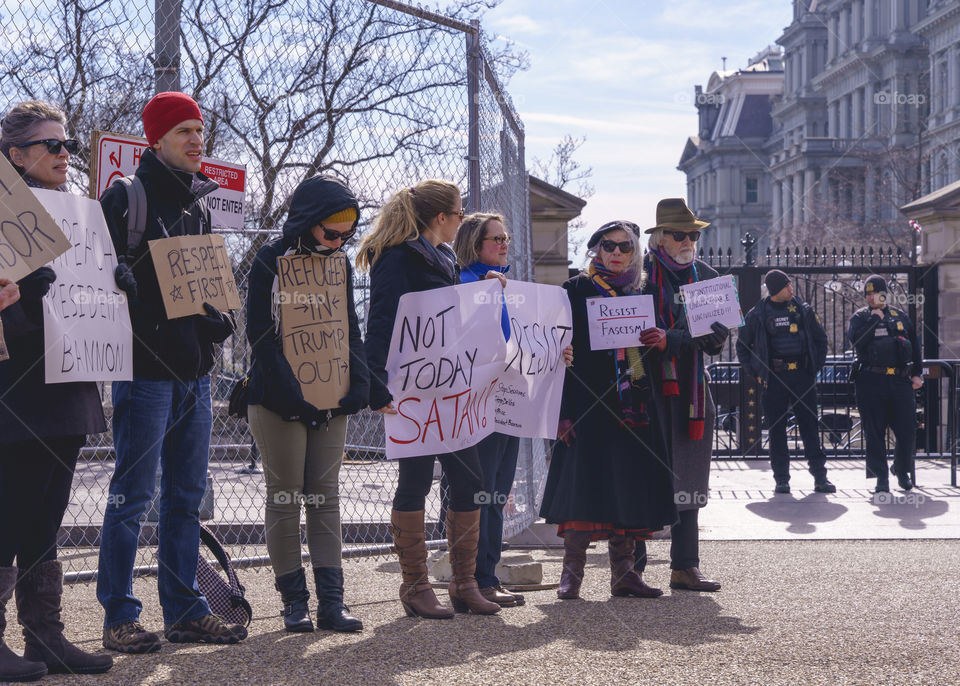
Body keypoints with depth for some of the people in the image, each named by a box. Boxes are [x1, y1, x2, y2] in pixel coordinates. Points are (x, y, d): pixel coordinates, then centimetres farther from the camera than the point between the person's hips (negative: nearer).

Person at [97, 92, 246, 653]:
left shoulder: (199, 205, 17)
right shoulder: (126, 197, -4)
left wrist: (218, 318, 5)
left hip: (195, 370, 7)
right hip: (146, 369, -7)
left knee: (187, 497, 11)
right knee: (133, 496, -3)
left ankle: (187, 611, 19)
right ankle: (120, 617, 4)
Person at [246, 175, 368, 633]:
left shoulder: (339, 264, 10)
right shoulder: (271, 262, -7)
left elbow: (350, 330, 13)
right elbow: (262, 336, -12)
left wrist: (357, 386, -3)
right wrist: (295, 397, -19)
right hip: (280, 403, -5)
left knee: (326, 496, 4)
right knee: (285, 497, 0)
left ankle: (331, 601, 4)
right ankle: (294, 602, 6)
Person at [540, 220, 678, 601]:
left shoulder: (641, 294, 16)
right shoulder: (576, 290, 3)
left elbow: (651, 353, 21)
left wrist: (661, 341, -3)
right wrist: (564, 410, -12)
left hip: (632, 407, 4)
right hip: (588, 404, -4)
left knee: (629, 486, 3)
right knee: (583, 482, -9)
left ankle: (623, 573, 9)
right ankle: (572, 572, -3)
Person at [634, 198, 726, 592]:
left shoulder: (706, 277, 12)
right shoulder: (640, 274, -1)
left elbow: (718, 334, 1)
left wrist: (669, 340, -15)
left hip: (690, 390, 5)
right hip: (648, 387, -4)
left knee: (686, 478, 7)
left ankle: (685, 567, 12)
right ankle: (632, 567, 3)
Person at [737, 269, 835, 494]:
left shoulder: (803, 310, 8)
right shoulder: (758, 314, 3)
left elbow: (821, 339, 18)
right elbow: (742, 346, 12)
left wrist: (816, 366, 8)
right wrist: (755, 372, 3)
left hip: (803, 375, 1)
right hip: (774, 378, -1)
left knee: (810, 425, 0)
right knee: (776, 428, 1)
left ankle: (820, 477, 1)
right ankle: (781, 478, 7)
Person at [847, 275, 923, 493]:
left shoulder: (901, 317, 15)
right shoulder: (860, 317, 7)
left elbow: (914, 346, 18)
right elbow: (856, 340, -13)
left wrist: (917, 374, 10)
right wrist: (875, 319, -10)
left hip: (900, 381, 2)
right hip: (871, 382, -2)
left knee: (908, 429, 0)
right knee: (875, 431, -1)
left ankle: (902, 470, 21)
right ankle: (881, 477, 7)